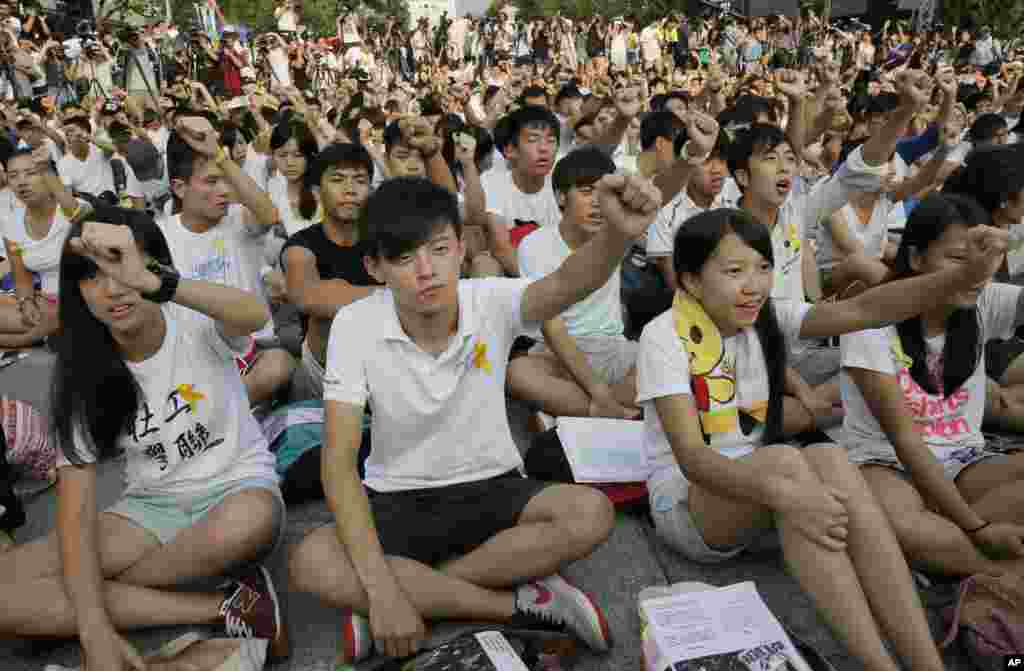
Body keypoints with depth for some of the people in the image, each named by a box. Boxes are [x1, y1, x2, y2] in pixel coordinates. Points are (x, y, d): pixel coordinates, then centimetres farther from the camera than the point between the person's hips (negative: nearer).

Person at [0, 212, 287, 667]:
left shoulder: (197, 324, -13)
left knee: (246, 525, -39)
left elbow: (255, 315, -39)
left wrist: (152, 284, -55)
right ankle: (227, 609, -19)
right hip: (150, 507, 3)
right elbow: (76, 508, -10)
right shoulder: (83, 373, -5)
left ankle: (107, 587, -6)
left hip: (236, 488, -3)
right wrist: (94, 628, -22)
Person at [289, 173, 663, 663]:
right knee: (311, 564, -28)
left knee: (591, 514, -26)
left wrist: (618, 234, -62)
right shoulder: (355, 325, -17)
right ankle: (522, 604, -18)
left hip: (491, 488, 1)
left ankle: (419, 585, -14)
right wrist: (381, 589, -29)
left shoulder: (492, 302, -16)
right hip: (397, 500, 0)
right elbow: (339, 459, -21)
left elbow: (567, 285, -38)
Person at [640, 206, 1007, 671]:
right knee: (784, 460, -34)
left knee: (827, 458, -29)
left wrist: (965, 275, -35)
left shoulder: (768, 317, -1)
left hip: (756, 490, 5)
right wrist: (781, 492, -42)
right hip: (685, 502, -4)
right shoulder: (665, 335, -17)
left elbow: (863, 310, -19)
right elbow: (691, 457, -26)